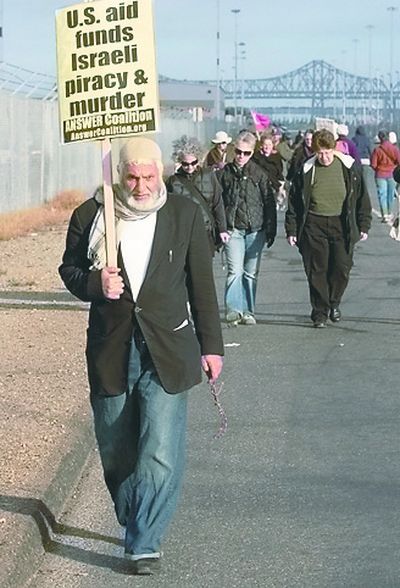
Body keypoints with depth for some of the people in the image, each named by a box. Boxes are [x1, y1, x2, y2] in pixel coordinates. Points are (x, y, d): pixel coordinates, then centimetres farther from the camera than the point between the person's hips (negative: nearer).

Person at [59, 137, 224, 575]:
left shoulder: (185, 215, 1)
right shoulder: (90, 215, -1)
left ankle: (143, 542, 3)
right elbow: (69, 268, 10)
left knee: (161, 457, -10)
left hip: (167, 354, -1)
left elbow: (201, 285, 6)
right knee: (116, 455, 12)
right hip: (110, 353, 1)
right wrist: (94, 283, -13)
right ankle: (135, 527, 34)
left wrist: (210, 345, 7)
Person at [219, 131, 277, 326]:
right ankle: (233, 310, -14)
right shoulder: (225, 173, 3)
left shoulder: (259, 174, 2)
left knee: (251, 273, 7)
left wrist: (271, 230, 1)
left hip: (256, 230, 1)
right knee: (235, 271, -13)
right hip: (233, 230, -1)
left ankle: (248, 312, 16)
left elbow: (269, 202, 5)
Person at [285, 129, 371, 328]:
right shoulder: (307, 170, -1)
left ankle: (333, 302, 23)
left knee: (342, 267, -2)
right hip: (314, 224, 0)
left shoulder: (349, 167, -1)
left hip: (341, 224, 0)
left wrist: (363, 225, 6)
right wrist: (291, 229, 2)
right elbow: (294, 201, 5)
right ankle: (320, 311, 10)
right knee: (317, 270, 0)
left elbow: (361, 197, 8)